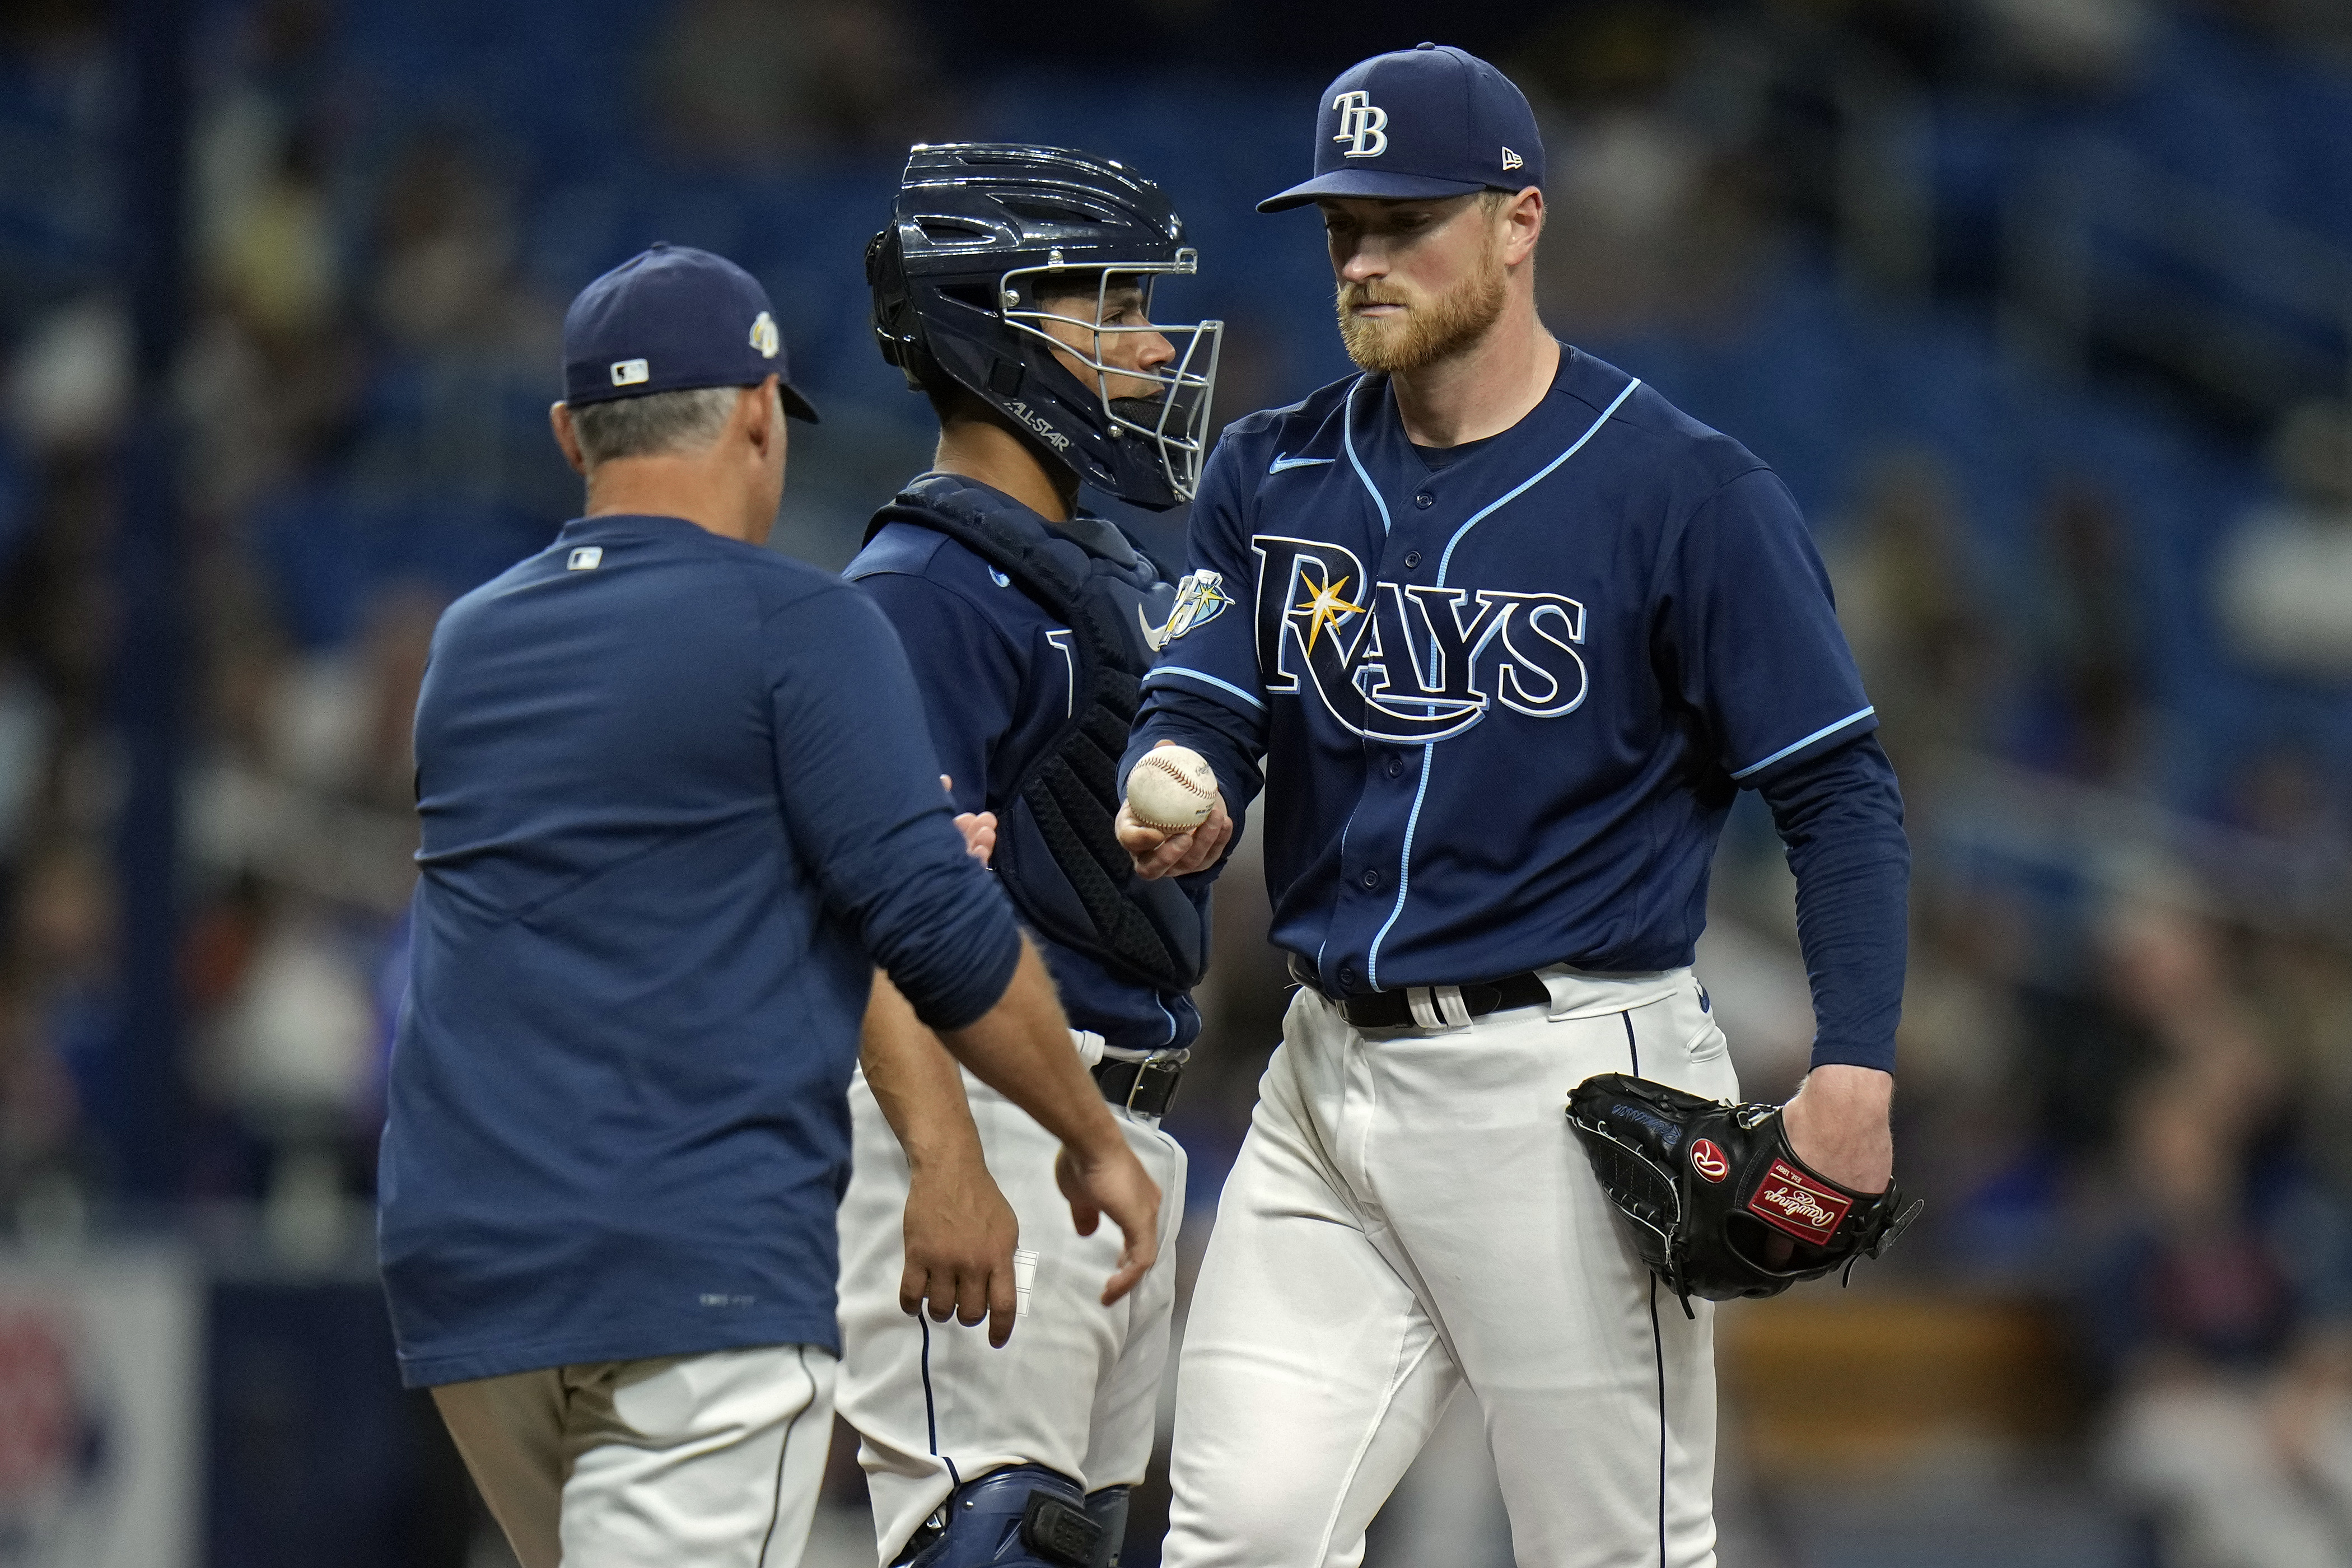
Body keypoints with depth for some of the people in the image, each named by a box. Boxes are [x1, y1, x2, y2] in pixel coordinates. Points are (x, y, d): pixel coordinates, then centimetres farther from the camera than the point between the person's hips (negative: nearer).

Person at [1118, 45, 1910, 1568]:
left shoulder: (1683, 489, -6)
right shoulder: (1276, 476, 10)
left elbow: (1839, 790, -7)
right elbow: (1201, 710, 4)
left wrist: (1855, 1070, -18)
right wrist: (1168, 808, -22)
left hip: (1570, 1082, -5)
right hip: (1329, 1073, 5)